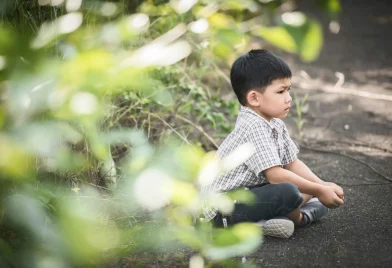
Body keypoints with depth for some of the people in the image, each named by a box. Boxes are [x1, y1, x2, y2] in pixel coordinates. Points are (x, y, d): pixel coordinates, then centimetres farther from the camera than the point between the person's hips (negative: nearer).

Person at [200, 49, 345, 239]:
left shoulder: (275, 124, 7)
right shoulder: (254, 127, -24)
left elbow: (292, 163, 11)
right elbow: (275, 175, -27)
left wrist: (323, 185, -4)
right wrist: (319, 191, -20)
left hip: (248, 193, 11)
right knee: (288, 192, -32)